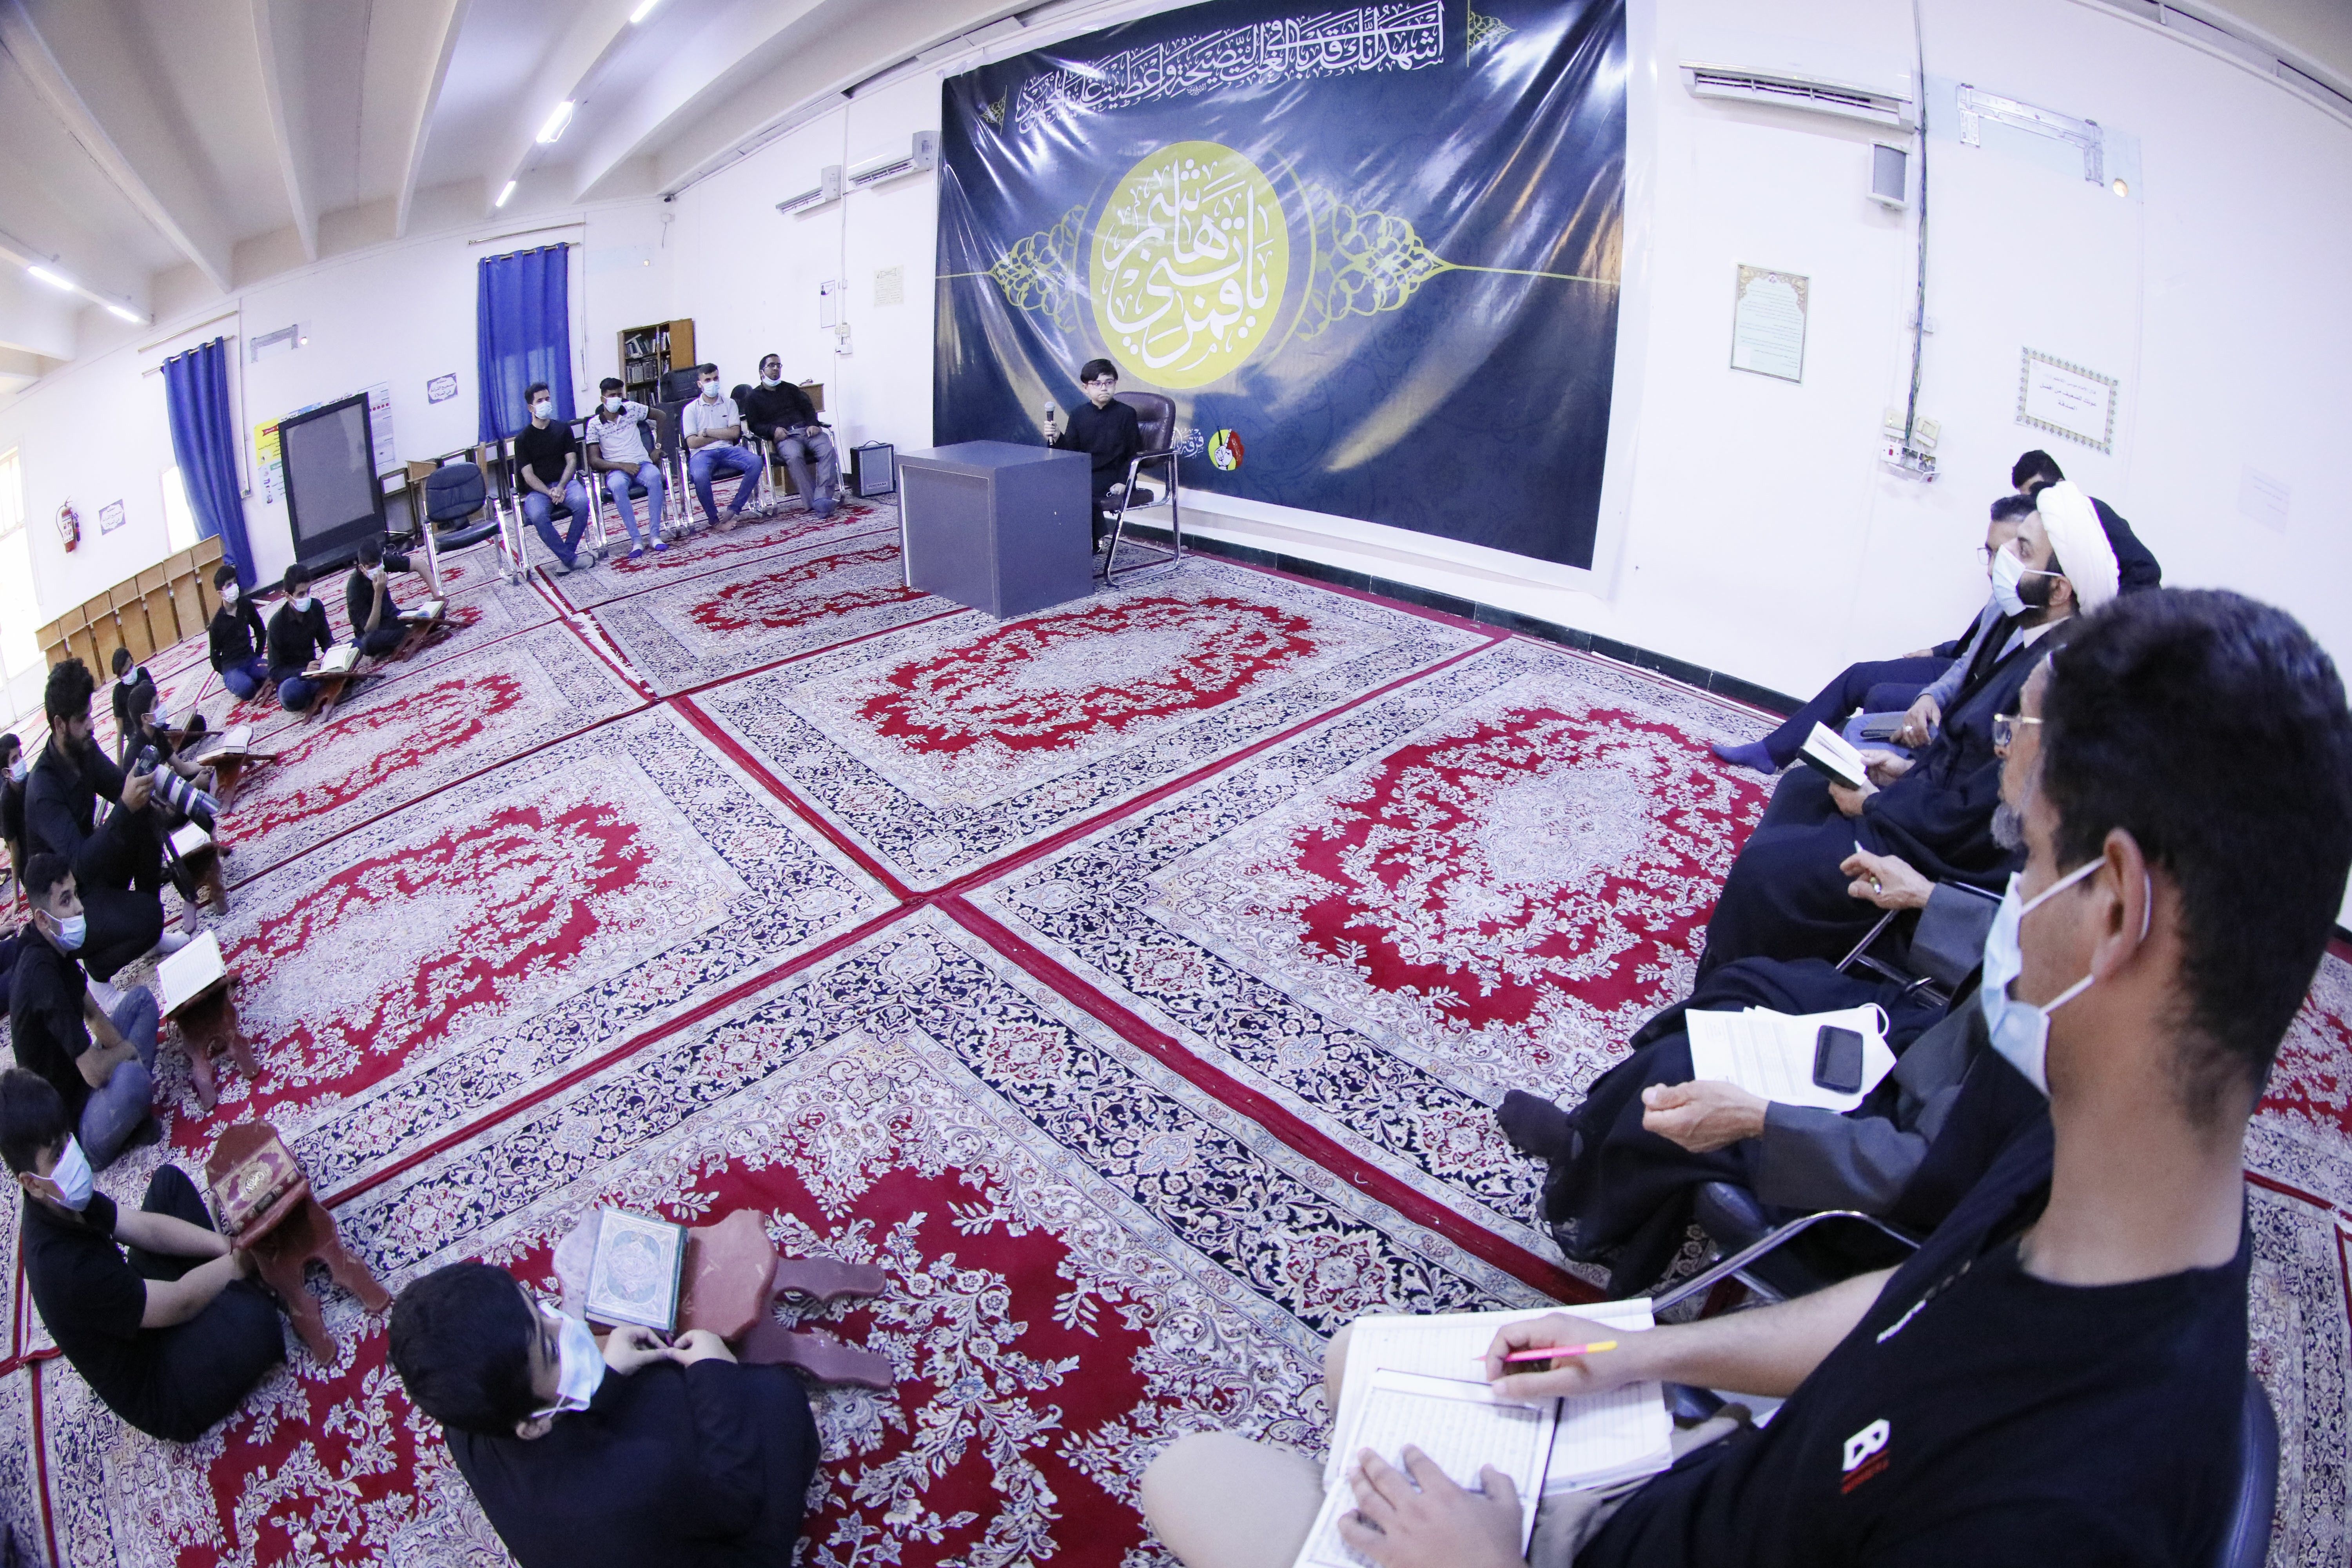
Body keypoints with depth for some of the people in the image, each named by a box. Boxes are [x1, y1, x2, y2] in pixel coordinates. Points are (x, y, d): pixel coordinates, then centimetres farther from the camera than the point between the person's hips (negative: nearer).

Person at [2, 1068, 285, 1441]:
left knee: (169, 1181, 11)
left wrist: (227, 1248, -13)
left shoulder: (63, 1205, -12)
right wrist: (240, 1262, -13)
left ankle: (223, 1289, 2)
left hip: (137, 1313, 9)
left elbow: (149, 1228, -2)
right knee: (252, 1320, -40)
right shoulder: (65, 1267, -37)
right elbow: (178, 1302, -27)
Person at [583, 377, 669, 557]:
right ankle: (636, 539, -34)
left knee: (655, 477, -35)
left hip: (642, 463, 2)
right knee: (618, 486, -38)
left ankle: (655, 534, -30)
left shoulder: (631, 409, 9)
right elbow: (594, 461, -2)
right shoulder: (595, 424, 3)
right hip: (616, 469, -1)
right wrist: (623, 466, -16)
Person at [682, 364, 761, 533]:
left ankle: (733, 510, -23)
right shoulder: (692, 409, 8)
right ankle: (715, 518, -18)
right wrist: (722, 434, 1)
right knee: (700, 476, -38)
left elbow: (735, 433, 1)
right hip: (702, 454, -3)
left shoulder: (729, 403, 15)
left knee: (755, 462, -28)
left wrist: (707, 432, -4)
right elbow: (692, 443, -2)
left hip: (727, 450, 3)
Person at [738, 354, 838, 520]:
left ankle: (823, 498, -44)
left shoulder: (790, 389, 28)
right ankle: (813, 504, -43)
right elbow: (754, 425, 9)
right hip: (784, 437, -3)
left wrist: (813, 424, -2)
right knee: (794, 456, -39)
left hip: (807, 430, 3)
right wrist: (774, 430, -10)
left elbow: (808, 408, 20)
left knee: (827, 448, -31)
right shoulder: (753, 398, 17)